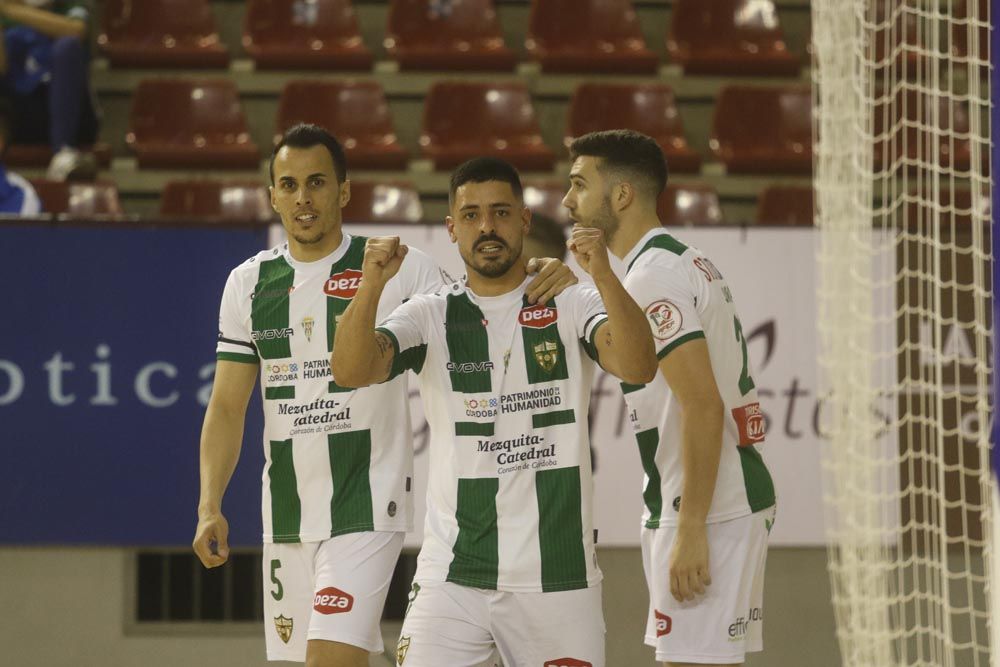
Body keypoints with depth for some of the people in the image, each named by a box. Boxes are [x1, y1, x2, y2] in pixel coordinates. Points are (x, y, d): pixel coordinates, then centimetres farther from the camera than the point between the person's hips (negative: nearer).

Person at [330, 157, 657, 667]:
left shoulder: (571, 307, 3)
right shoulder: (430, 317, 5)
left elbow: (637, 367, -16)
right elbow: (351, 371, -11)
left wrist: (603, 275, -31)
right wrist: (371, 286, -28)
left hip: (558, 576, 0)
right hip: (452, 575, 0)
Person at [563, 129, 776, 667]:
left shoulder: (652, 276, -14)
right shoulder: (686, 261, 17)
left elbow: (704, 406, -21)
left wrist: (690, 530, -21)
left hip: (707, 509, -10)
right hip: (734, 499, 10)